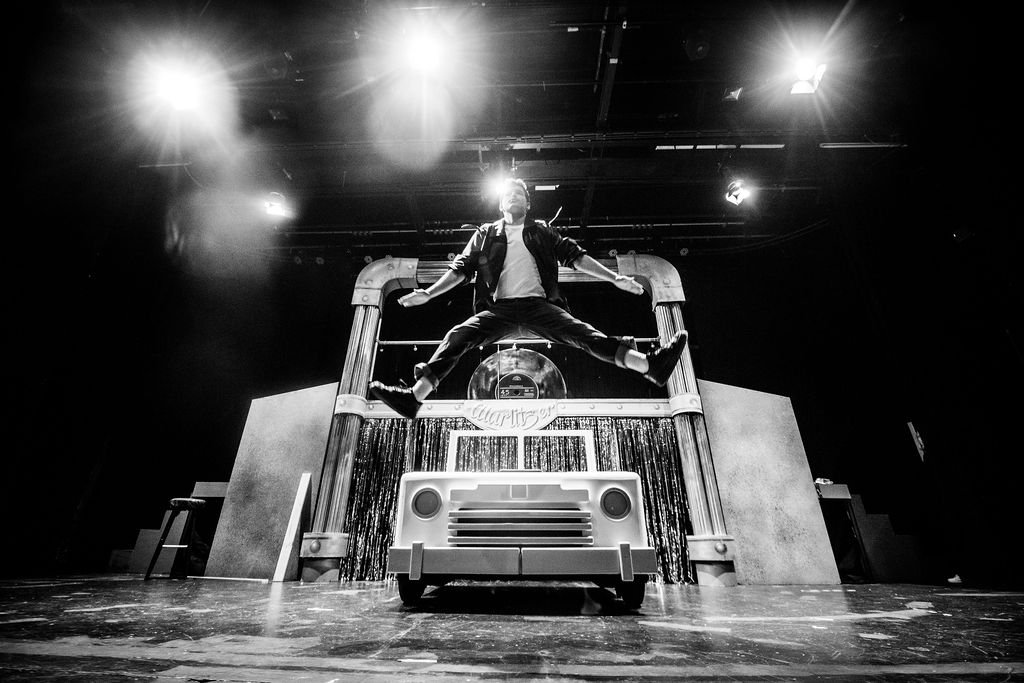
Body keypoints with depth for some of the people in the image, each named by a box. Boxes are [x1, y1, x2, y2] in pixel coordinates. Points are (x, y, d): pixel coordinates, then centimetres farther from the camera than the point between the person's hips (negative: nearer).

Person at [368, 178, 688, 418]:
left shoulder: (542, 232, 20)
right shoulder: (485, 234, 19)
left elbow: (575, 256, 13)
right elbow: (461, 267, 14)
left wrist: (615, 278, 5)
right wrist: (428, 292, 2)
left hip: (539, 305, 0)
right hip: (499, 308, 0)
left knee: (582, 334, -21)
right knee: (458, 337, -22)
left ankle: (651, 365, -33)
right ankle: (414, 397, -32)